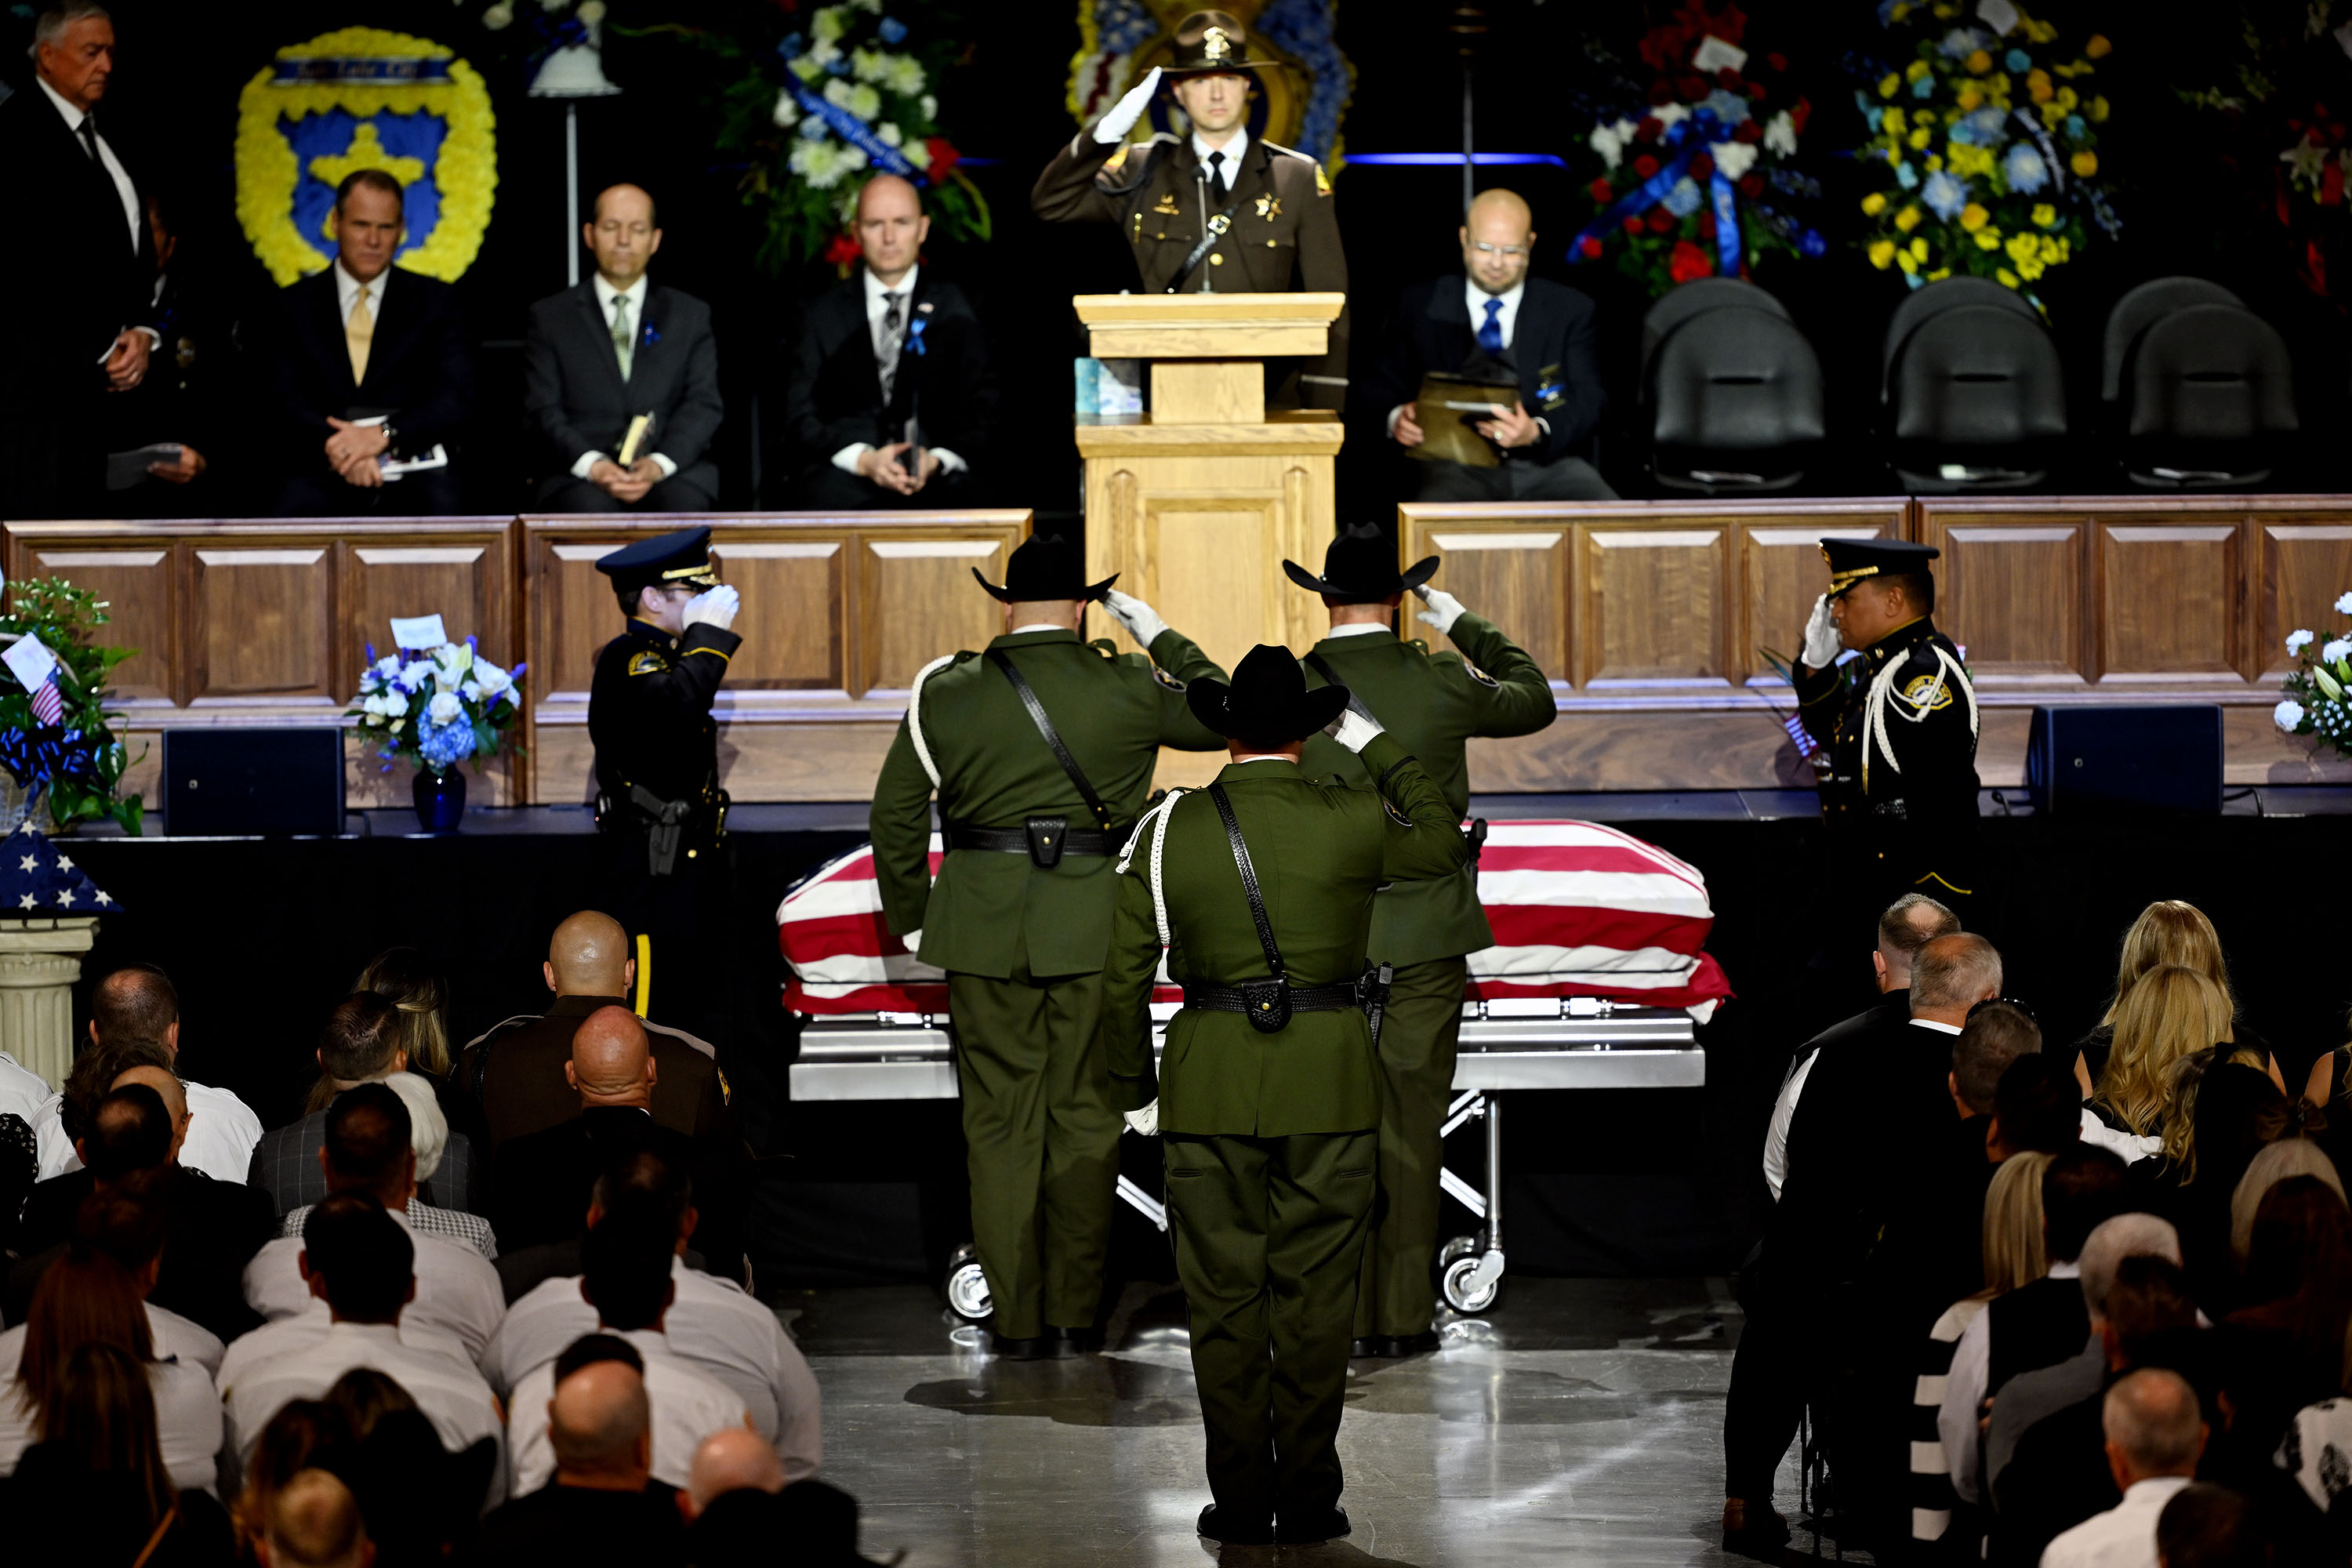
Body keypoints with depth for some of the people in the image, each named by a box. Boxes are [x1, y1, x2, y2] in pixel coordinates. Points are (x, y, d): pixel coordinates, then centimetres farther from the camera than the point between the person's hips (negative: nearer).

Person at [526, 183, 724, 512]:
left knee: (682, 507, -35)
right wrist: (592, 465, -16)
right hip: (582, 478, -1)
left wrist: (660, 464, -14)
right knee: (590, 509, -37)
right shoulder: (550, 317, 16)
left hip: (673, 474, 1)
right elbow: (544, 411, 5)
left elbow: (704, 404, 7)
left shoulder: (691, 315, 19)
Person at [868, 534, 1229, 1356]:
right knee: (1085, 1117, 9)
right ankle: (1076, 1311, 12)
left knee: (1000, 1122, 7)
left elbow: (895, 813, 2)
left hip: (983, 930, 0)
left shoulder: (945, 694, -1)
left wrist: (908, 918, 12)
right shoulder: (1129, 688, -4)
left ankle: (1017, 1318, 8)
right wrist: (1158, 634, 19)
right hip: (1094, 931, 0)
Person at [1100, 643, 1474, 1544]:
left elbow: (1124, 976, 3)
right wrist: (1373, 744, 22)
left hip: (1209, 1088, 0)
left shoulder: (1170, 828, -2)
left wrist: (1132, 1082, 16)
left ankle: (1241, 1502, 7)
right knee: (1315, 1299, 6)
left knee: (1223, 1298, 6)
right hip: (1330, 1086, 0)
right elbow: (1443, 843, 17)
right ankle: (1308, 1498, 7)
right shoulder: (1351, 821, -5)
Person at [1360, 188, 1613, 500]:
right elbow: (1381, 387, 19)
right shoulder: (1421, 306, 17)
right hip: (1457, 468, -1)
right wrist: (1395, 417, -8)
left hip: (1548, 464, 1)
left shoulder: (1571, 309, 15)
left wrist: (1538, 431, -18)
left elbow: (1587, 399, 5)